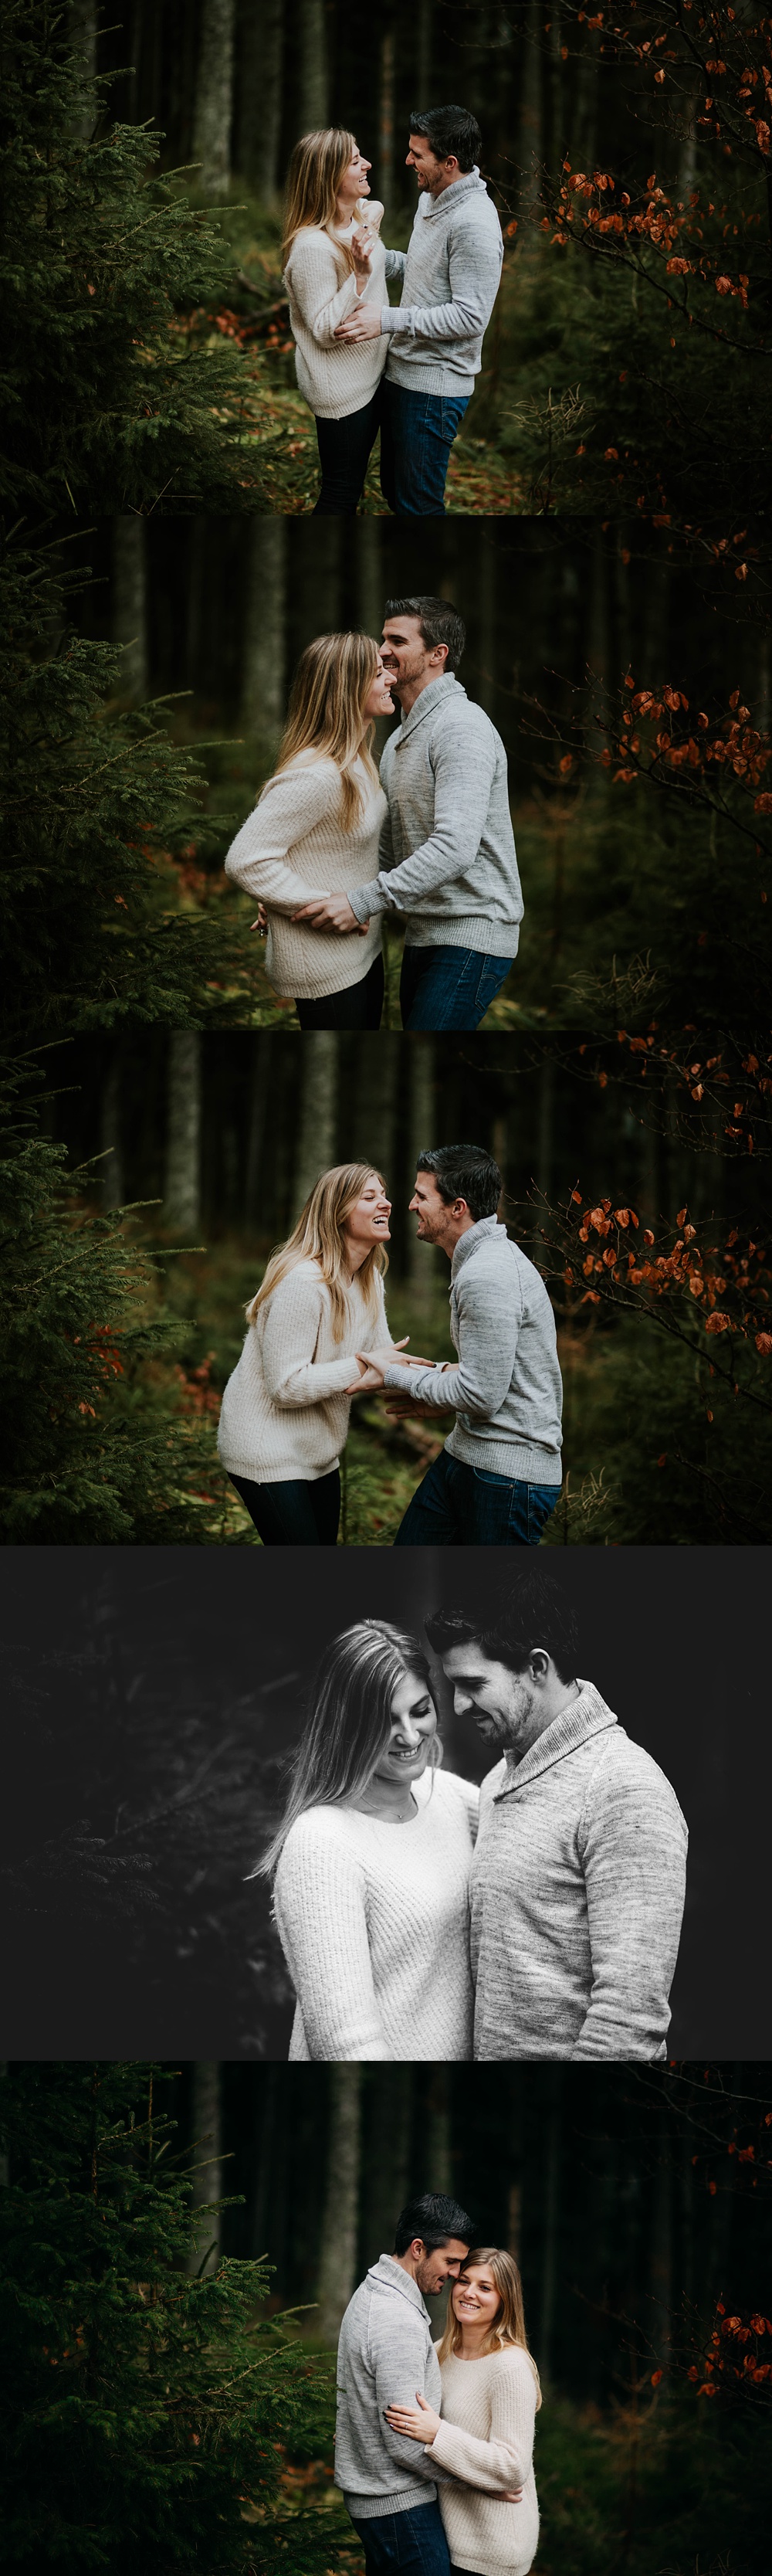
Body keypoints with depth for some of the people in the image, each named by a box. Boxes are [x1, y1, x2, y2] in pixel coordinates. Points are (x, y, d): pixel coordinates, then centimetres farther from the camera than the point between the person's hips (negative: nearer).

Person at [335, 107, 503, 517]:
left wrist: (387, 319, -28)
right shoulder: (432, 197, 8)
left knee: (417, 503, -2)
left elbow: (470, 316, -26)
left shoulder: (474, 225, -24)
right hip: (403, 372, 10)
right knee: (394, 488, 19)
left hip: (434, 386, -10)